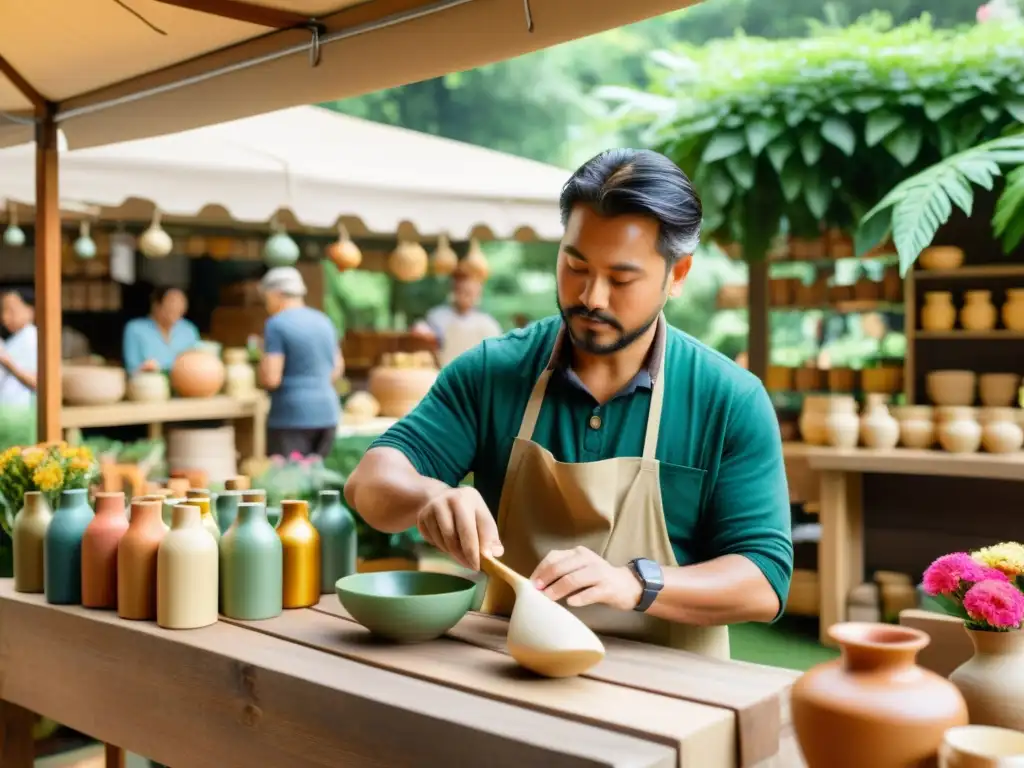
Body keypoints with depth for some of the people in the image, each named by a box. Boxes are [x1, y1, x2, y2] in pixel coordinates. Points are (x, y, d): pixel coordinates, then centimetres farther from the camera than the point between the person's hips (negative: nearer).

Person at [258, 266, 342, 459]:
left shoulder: (276, 324, -8)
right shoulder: (324, 321, 12)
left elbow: (271, 379, -14)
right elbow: (336, 371, 20)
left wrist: (263, 360, 5)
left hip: (292, 415, -7)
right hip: (327, 413, 7)